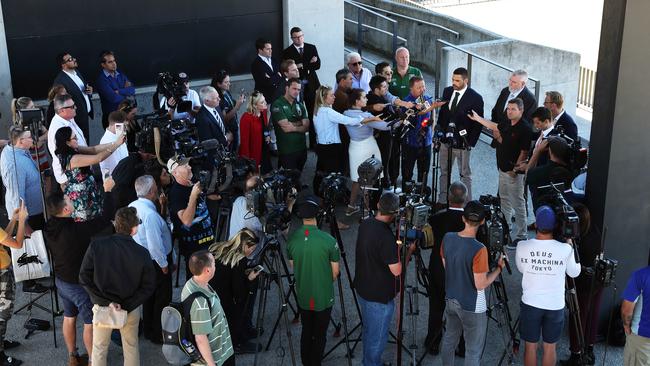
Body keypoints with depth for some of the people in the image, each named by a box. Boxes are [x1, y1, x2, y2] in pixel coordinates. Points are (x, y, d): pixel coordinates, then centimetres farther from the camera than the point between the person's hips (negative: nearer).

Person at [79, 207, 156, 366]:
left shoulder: (96, 245, -19)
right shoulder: (142, 253, -19)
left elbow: (84, 278, -16)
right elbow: (149, 286, -14)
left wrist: (106, 301, -15)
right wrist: (126, 306, -13)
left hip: (102, 306, 0)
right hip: (131, 309, 0)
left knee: (99, 347, 21)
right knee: (131, 346, 23)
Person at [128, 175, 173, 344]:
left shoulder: (132, 207, -5)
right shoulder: (151, 214, -32)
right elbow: (155, 245, -30)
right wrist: (164, 264, -15)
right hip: (156, 261, -8)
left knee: (149, 295, 24)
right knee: (162, 298, 11)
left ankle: (148, 330, 40)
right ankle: (158, 335, 25)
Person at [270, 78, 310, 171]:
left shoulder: (300, 105, 12)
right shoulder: (277, 105, -7)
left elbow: (306, 127, 3)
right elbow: (285, 127, -15)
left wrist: (293, 127, -13)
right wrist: (299, 123, -2)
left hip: (302, 148, 6)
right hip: (287, 151, -5)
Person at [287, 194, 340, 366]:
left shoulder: (292, 239, -11)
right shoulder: (329, 240, -22)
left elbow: (292, 266, 5)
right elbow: (335, 272, -9)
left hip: (303, 297, 4)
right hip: (324, 298, -4)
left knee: (306, 332, 20)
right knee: (319, 335, 12)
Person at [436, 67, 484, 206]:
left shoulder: (475, 98, -13)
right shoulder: (447, 91, 2)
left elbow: (478, 124, -10)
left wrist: (471, 142, -13)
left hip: (462, 142, -5)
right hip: (445, 139, 5)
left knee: (465, 174, 7)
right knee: (444, 172, 15)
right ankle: (442, 201, 26)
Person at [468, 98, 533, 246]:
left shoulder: (525, 128, -18)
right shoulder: (507, 124, 7)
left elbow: (524, 152, -19)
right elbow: (496, 127, 28)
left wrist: (516, 168, -20)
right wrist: (478, 118, 32)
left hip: (515, 172, -9)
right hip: (503, 168, 9)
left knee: (518, 203, -4)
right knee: (504, 199, 18)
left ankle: (521, 236, 2)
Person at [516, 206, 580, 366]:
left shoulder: (522, 246, -13)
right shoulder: (565, 249, -15)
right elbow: (574, 273, 3)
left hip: (530, 303, 0)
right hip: (555, 305, 0)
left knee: (530, 345, 14)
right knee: (550, 347, 14)